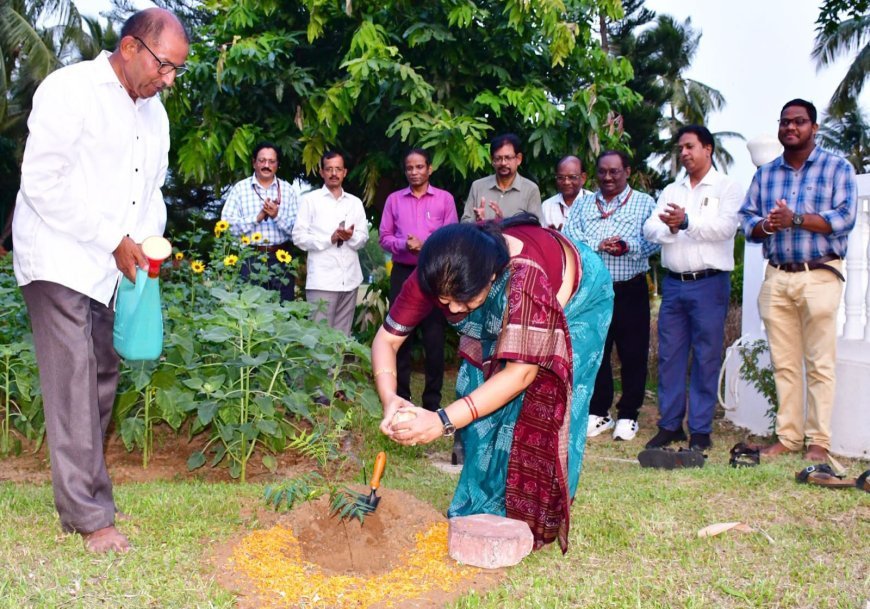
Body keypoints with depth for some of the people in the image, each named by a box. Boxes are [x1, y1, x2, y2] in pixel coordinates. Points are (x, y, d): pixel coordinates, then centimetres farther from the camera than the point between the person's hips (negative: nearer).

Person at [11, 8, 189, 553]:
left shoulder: (154, 113, 14)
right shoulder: (71, 89, -10)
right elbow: (43, 182, -16)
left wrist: (148, 243, 2)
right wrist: (113, 240, -16)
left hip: (113, 270, 8)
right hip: (61, 260, -7)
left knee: (103, 383, 9)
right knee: (74, 387, -7)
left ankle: (82, 492, 21)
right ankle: (91, 518, -2)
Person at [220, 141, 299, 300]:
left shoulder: (287, 190, 10)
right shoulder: (240, 189, 6)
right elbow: (227, 225, -5)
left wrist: (277, 216, -15)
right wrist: (257, 217, -14)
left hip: (280, 259, 1)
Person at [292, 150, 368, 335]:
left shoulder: (355, 203, 16)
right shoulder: (310, 200, 4)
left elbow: (363, 238, 11)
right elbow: (299, 237, -3)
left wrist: (351, 236, -11)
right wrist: (329, 239, -14)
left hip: (350, 279, 4)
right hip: (322, 280, -4)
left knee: (343, 334, 8)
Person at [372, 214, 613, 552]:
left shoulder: (528, 276, -47)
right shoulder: (438, 274, -32)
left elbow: (521, 372, -44)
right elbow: (386, 338, -24)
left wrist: (443, 421, -49)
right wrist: (389, 399, -43)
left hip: (575, 299, -5)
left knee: (541, 411, -11)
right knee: (485, 403, -4)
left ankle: (535, 521, 5)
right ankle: (484, 508, 12)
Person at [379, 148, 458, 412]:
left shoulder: (445, 198, 3)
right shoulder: (394, 199, 9)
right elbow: (384, 238, 6)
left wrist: (425, 246, -15)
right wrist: (404, 244, -13)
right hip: (402, 273, 2)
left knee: (434, 338, 0)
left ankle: (432, 401, 10)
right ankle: (400, 397, 16)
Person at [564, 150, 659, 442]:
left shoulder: (644, 203, 5)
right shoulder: (583, 204, 13)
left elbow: (654, 241, -7)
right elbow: (568, 238, -1)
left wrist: (628, 246, -23)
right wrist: (598, 246, -15)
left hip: (630, 290, -2)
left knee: (633, 355, 2)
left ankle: (628, 415, 13)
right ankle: (598, 413, 21)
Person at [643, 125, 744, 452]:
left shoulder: (727, 188, 3)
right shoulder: (671, 191, 18)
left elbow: (725, 227, -13)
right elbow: (649, 229, 6)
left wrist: (687, 222, -19)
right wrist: (669, 228, -14)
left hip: (709, 283, -5)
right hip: (674, 283, 5)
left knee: (706, 359, -1)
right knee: (669, 356, 6)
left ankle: (700, 431, 6)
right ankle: (670, 424, 15)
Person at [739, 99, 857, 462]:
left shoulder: (838, 168, 4)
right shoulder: (765, 174, 17)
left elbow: (845, 217, -9)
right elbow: (746, 221, 9)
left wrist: (796, 219, -19)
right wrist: (766, 226, -13)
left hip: (820, 277, -4)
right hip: (776, 278, 4)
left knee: (819, 364, -3)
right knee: (783, 363, 5)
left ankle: (818, 441, 2)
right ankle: (787, 436, 11)